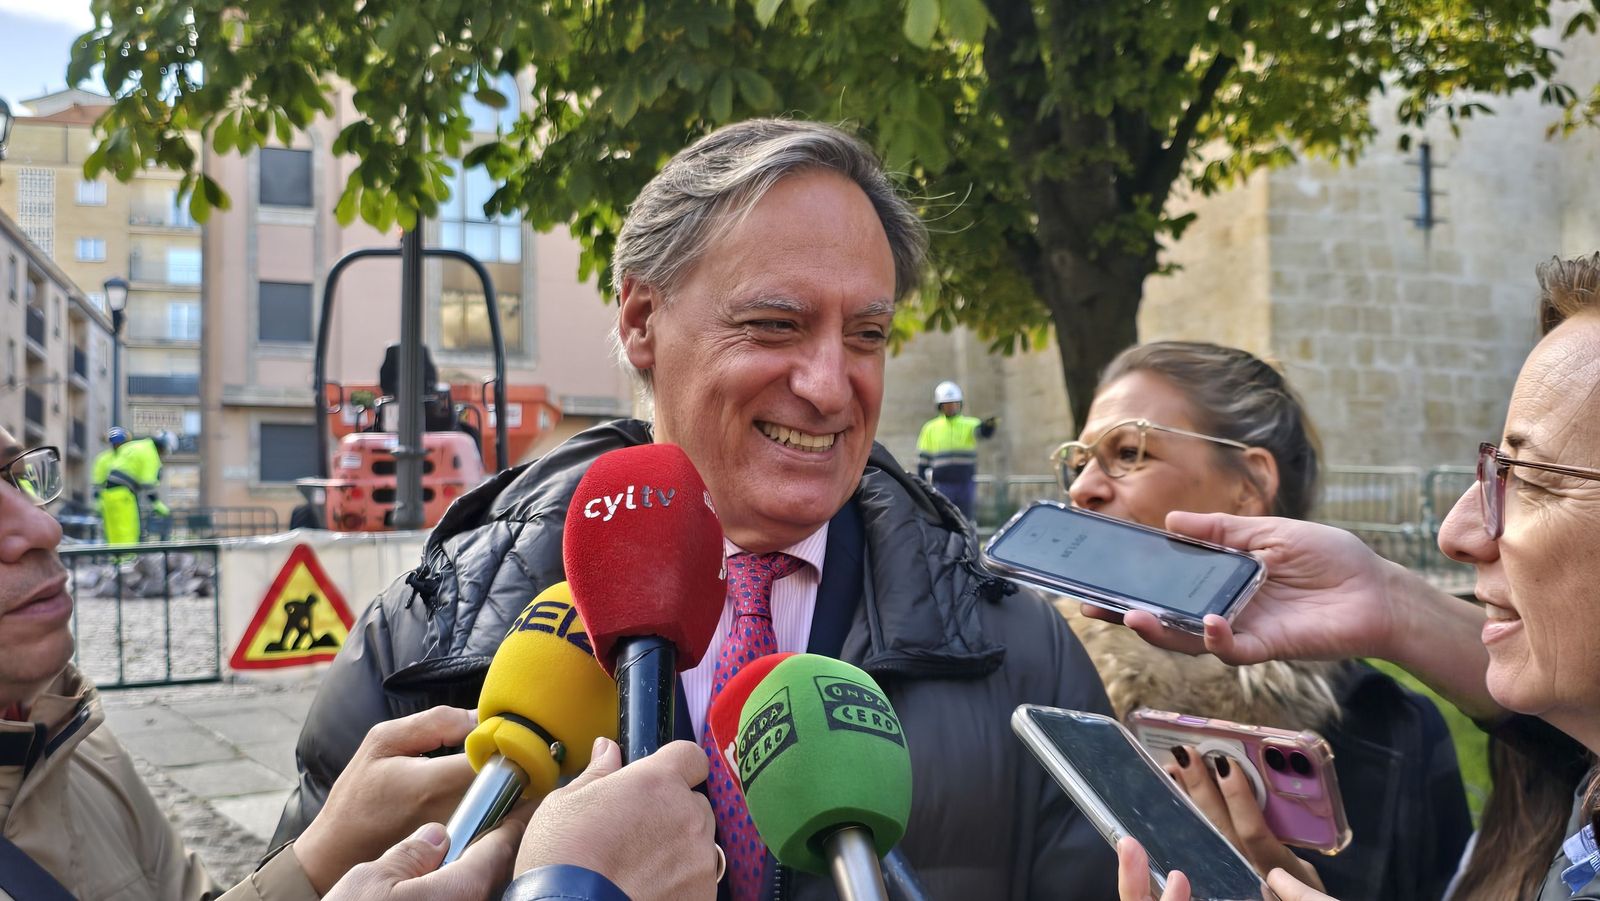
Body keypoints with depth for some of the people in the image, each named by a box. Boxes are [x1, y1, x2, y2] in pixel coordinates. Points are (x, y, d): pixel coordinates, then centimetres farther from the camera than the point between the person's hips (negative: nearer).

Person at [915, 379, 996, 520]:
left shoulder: (970, 425, 3)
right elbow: (923, 461, 9)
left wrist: (989, 425, -45)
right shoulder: (930, 428, 6)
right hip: (941, 486, 0)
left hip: (966, 486, 0)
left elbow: (983, 431, -21)